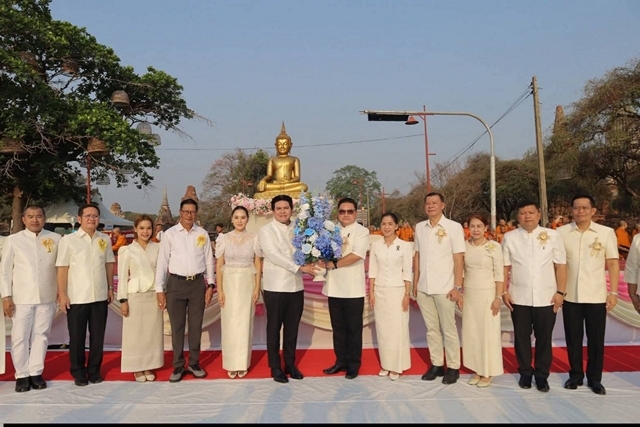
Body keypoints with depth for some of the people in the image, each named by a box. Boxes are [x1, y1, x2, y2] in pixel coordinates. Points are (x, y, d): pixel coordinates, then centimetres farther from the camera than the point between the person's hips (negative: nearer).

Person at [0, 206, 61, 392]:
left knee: (41, 335, 9)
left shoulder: (55, 238, 3)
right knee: (20, 337, 4)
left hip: (47, 297, 1)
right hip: (21, 298, -1)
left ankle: (36, 372, 20)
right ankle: (22, 375, 16)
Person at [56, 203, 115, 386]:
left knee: (97, 336, 11)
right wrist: (62, 294, -8)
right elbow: (62, 269, -5)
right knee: (77, 337, 8)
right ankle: (78, 372, 23)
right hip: (76, 297, -3)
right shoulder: (68, 240, -4)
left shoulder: (105, 240, 5)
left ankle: (94, 370, 26)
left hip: (100, 296, 3)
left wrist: (110, 288, 11)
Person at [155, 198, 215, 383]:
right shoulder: (169, 234, -1)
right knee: (177, 327, 6)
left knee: (196, 326, 10)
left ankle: (194, 363, 24)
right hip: (176, 283, -1)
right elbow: (162, 262, -1)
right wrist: (159, 289, -4)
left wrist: (211, 284, 2)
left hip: (198, 283, 2)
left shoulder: (203, 234, 4)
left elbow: (209, 260, 7)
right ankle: (178, 366, 18)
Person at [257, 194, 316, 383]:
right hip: (275, 287, -4)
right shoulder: (266, 230, -5)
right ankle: (275, 367, 20)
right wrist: (299, 267, -20)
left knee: (292, 328, 13)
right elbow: (273, 254, -16)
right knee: (274, 328, 7)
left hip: (296, 286, 4)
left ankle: (290, 364, 28)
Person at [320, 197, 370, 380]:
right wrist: (322, 261, -12)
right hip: (334, 288, 5)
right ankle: (341, 361, 27)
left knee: (353, 328, 6)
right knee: (338, 327, 14)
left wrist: (333, 264, -17)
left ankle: (353, 365, 18)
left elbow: (357, 255, -18)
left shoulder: (361, 231, -5)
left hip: (353, 289, -5)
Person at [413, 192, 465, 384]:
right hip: (423, 288, 4)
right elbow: (417, 256, 11)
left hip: (444, 288, -4)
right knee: (431, 329, 11)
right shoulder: (419, 227, 7)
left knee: (449, 329, 5)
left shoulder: (454, 227, -5)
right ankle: (436, 364, 22)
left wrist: (457, 287, -10)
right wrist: (415, 283, 8)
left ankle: (453, 367, 17)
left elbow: (458, 259, -6)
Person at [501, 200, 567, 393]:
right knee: (521, 337, 10)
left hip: (546, 297, 0)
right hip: (519, 298, 1)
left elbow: (561, 265, 0)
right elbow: (505, 267, 4)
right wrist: (504, 292, -1)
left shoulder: (552, 235, 0)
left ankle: (542, 375, 23)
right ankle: (525, 373, 25)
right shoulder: (509, 237, 2)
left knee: (544, 338, 9)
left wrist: (560, 292, -4)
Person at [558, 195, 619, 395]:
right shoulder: (561, 233, -1)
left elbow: (613, 263, 1)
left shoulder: (606, 233, -2)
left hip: (596, 296, 0)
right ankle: (575, 375, 26)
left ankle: (595, 378, 22)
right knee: (573, 338, 10)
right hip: (570, 295, 1)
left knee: (596, 339, 8)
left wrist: (613, 292, -3)